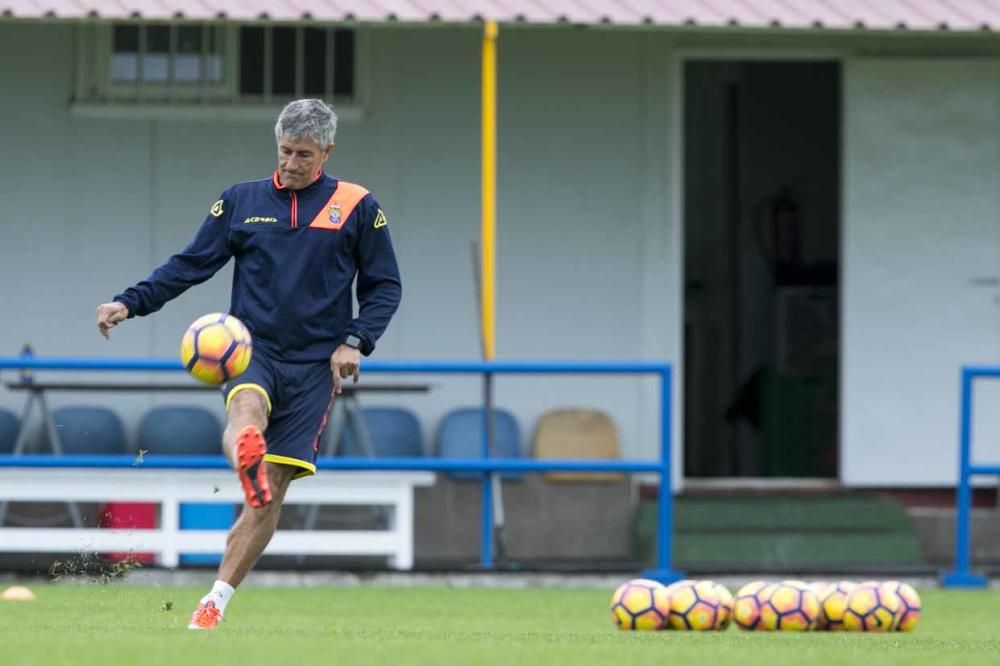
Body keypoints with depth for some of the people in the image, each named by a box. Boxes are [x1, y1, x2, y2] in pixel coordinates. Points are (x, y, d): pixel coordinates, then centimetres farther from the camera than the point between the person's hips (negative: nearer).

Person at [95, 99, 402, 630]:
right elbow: (191, 264, 8)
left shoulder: (356, 208, 5)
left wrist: (355, 341, -7)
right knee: (247, 408, -37)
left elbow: (384, 286, 9)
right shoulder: (242, 201, 9)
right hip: (251, 349, 1)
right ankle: (246, 462, -71)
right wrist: (130, 303, -4)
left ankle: (216, 601, 1)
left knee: (271, 493, -5)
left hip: (314, 366, 0)